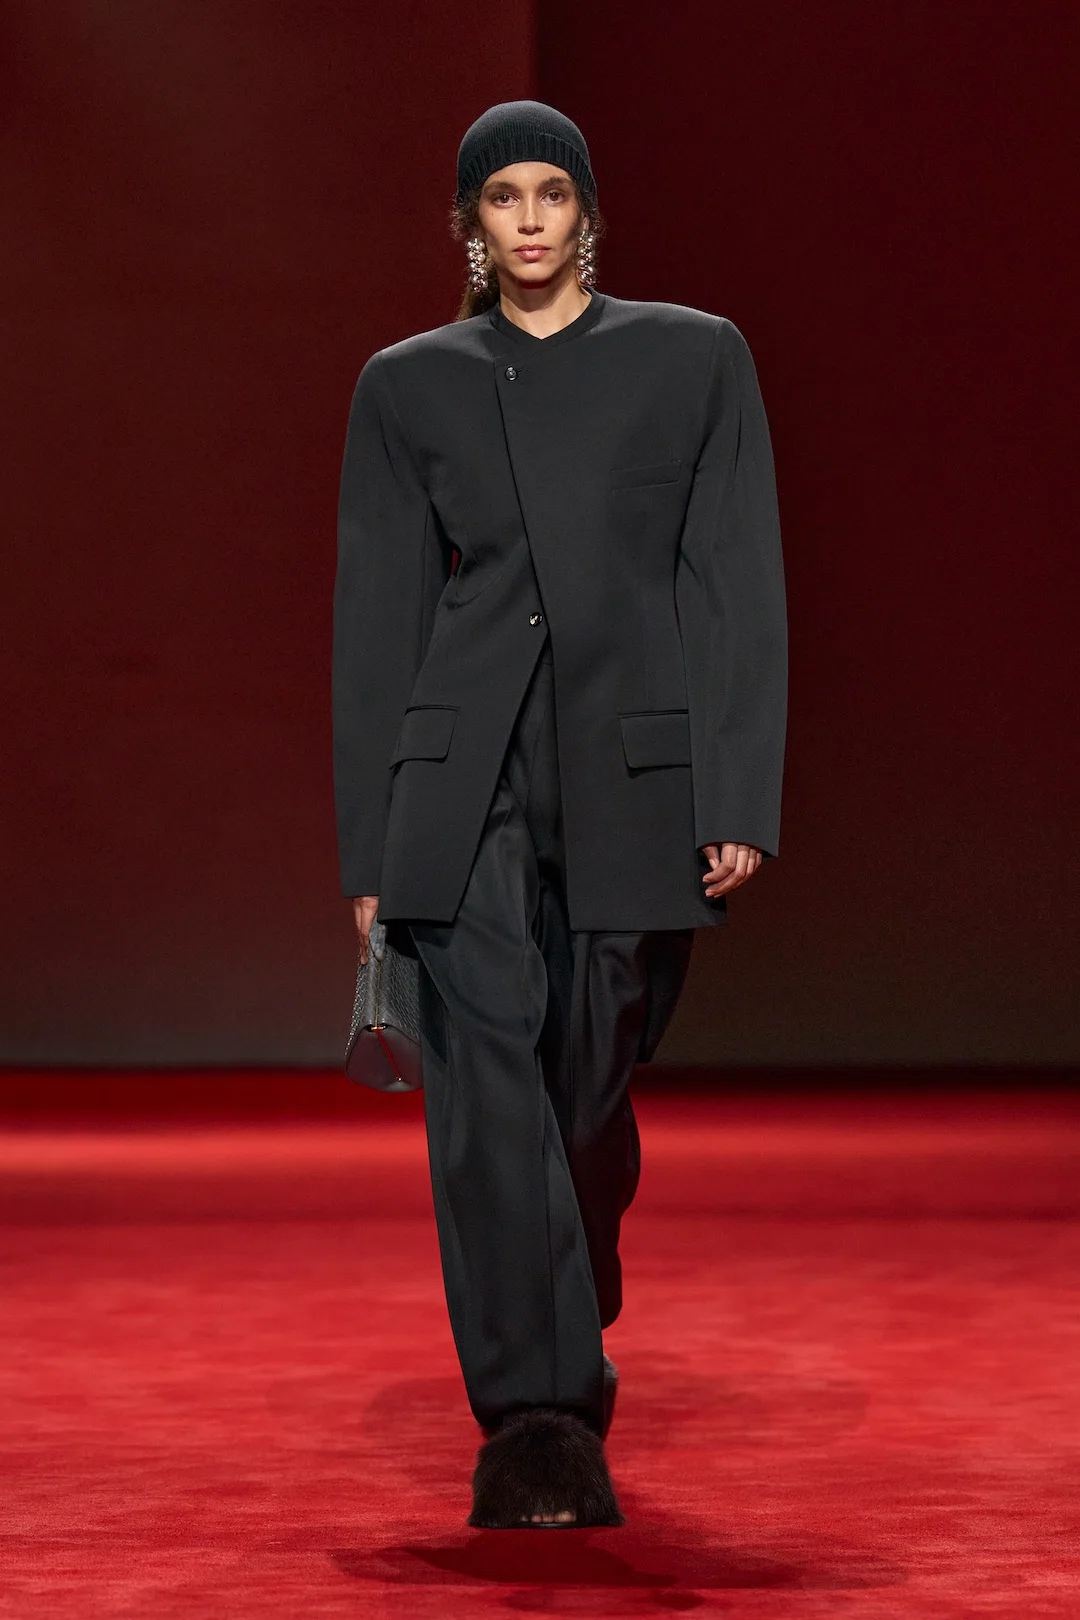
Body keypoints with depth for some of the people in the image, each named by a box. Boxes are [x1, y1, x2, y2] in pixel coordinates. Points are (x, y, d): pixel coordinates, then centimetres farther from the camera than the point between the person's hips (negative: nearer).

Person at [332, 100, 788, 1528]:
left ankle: (563, 1364, 31)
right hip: (463, 783, 0)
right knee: (487, 1072, -14)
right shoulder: (409, 386, 11)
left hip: (636, 780, 0)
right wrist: (369, 851, 6)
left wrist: (741, 803, -5)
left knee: (588, 1088, 6)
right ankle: (537, 1420, -16)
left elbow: (740, 589, 4)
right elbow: (378, 619, 10)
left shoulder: (693, 357, 8)